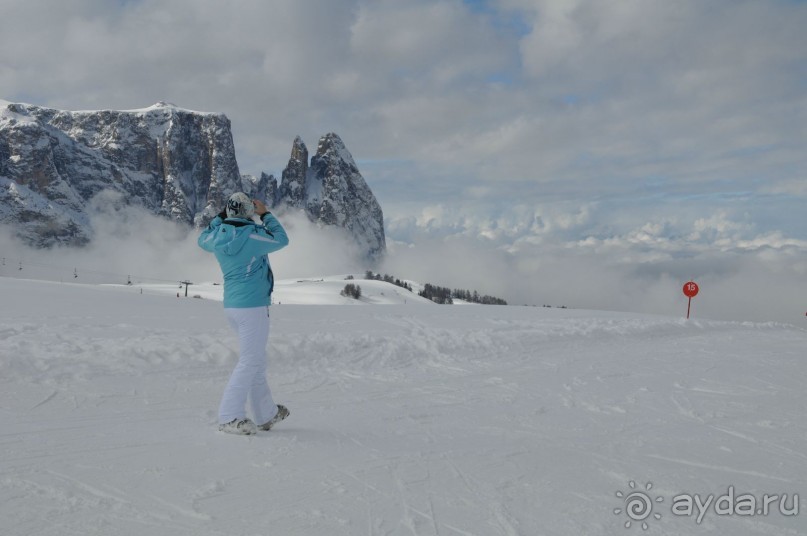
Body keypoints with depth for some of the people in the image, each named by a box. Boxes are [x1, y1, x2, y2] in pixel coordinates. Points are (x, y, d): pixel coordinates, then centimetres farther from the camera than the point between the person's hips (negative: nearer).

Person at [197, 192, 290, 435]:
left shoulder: (218, 235, 3)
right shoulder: (252, 235, -16)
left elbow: (203, 239, 27)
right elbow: (281, 240, 1)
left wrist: (221, 216, 24)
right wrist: (265, 214, 8)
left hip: (232, 305, 8)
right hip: (252, 305, -8)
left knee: (256, 361, 16)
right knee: (250, 362, -3)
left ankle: (267, 414, 26)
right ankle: (229, 417, -4)